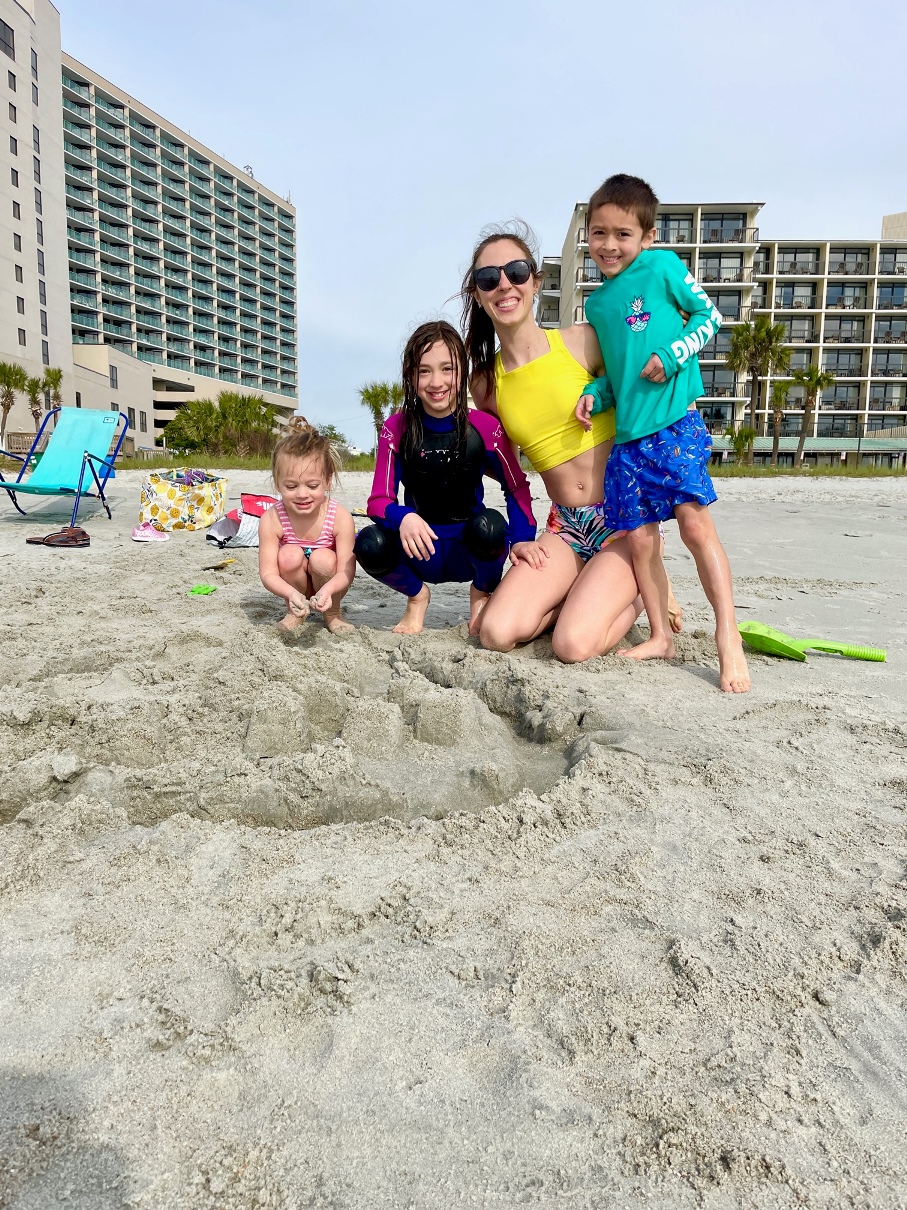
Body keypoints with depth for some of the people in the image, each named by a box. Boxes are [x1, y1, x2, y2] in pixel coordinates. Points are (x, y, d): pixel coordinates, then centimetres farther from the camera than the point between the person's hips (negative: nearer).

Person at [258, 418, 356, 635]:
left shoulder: (340, 518, -25)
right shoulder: (272, 520, -23)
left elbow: (346, 571, -25)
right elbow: (268, 573, -24)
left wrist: (327, 590, -48)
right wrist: (292, 594, -46)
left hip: (328, 585, -1)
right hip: (294, 586, 1)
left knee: (323, 558, -30)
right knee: (290, 555, -28)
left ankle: (332, 614, -3)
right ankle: (294, 613, -2)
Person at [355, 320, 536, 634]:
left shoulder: (485, 427, -8)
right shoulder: (396, 429, -6)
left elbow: (517, 487, 0)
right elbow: (379, 500, -10)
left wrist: (522, 540, -16)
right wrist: (404, 518, -34)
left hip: (470, 550, 0)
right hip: (421, 550, 1)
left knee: (489, 525, -35)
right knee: (370, 544, -30)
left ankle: (482, 594, 2)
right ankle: (417, 595, 6)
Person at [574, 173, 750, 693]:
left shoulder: (662, 266, 4)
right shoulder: (597, 303, 19)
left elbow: (709, 314, 5)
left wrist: (672, 356, -10)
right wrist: (595, 393, 5)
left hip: (675, 421, -5)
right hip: (626, 434, 6)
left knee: (694, 520, -16)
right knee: (640, 538, 2)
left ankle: (729, 638, -11)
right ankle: (661, 636, 14)